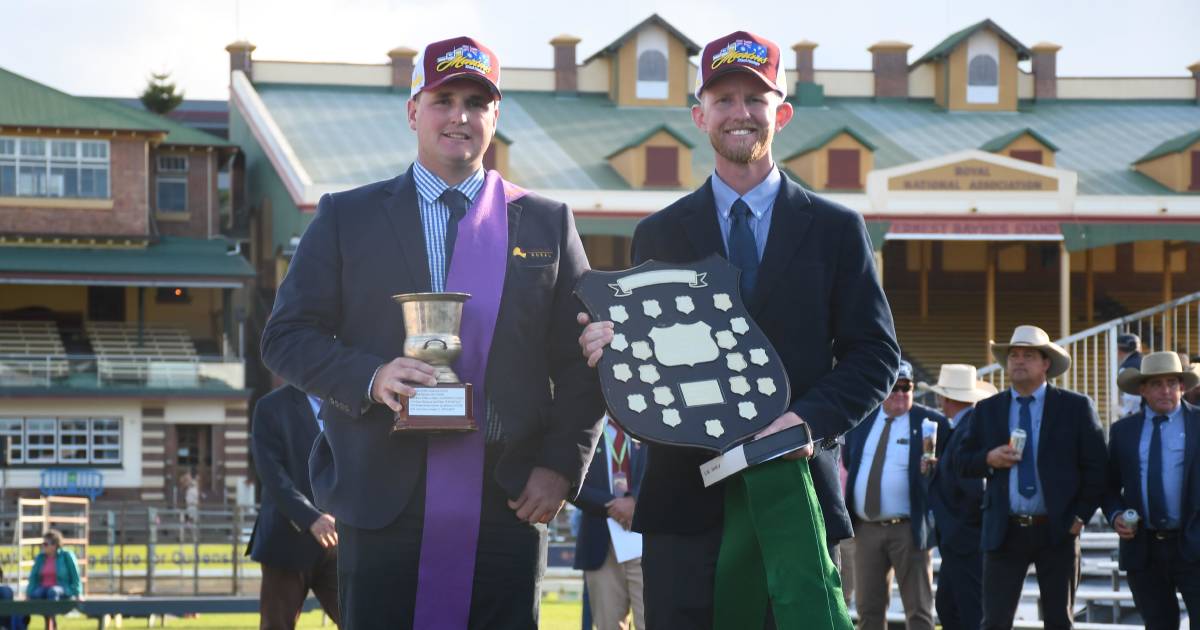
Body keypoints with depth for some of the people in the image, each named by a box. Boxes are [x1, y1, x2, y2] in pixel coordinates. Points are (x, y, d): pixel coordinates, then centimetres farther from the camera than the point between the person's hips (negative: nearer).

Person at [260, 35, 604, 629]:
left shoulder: (547, 224, 11)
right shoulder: (346, 217, 8)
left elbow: (583, 361, 10)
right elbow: (285, 337, 4)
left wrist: (561, 467, -3)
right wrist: (370, 377, -14)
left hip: (507, 506, 1)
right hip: (383, 506, -1)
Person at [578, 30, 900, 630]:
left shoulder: (836, 229, 9)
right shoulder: (658, 235, 12)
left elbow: (874, 353, 5)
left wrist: (810, 420, -11)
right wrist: (609, 351, -14)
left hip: (794, 488, -1)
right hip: (685, 499, 1)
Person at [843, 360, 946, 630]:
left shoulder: (931, 422, -1)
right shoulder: (861, 420, 12)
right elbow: (848, 463, 21)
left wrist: (934, 465, -20)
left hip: (908, 528, -4)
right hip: (866, 528, 4)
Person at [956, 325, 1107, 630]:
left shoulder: (1075, 407, 2)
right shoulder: (987, 410, 9)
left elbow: (1096, 466, 2)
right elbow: (962, 462, 11)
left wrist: (1080, 516, -5)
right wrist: (988, 459, -10)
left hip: (1057, 531, -1)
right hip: (1004, 532, 1)